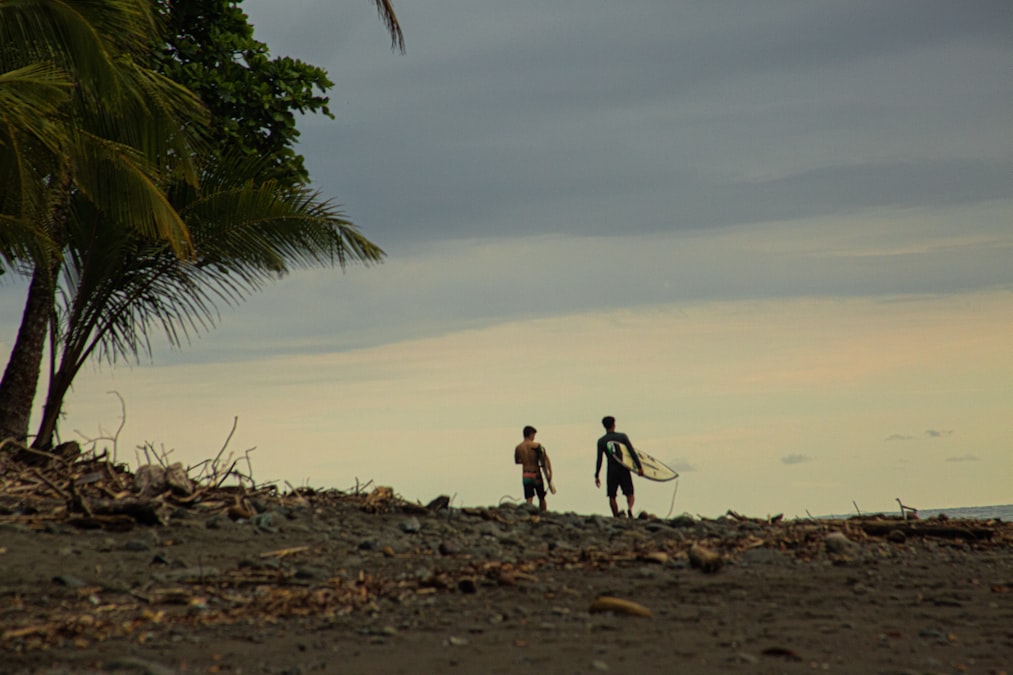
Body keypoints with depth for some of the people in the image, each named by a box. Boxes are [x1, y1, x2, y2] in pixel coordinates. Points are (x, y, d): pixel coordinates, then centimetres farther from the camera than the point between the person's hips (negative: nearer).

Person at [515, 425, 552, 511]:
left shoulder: (518, 448, 2)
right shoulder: (536, 445, -7)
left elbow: (516, 461, 18)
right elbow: (546, 459, -12)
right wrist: (550, 472, -12)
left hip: (525, 476, 2)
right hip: (536, 475, -2)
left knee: (529, 500, -1)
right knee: (541, 499, 14)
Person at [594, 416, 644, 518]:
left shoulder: (601, 441, 0)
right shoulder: (622, 436, 0)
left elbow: (599, 460, -3)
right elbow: (632, 453, -5)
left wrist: (596, 476, 2)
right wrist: (639, 467, -3)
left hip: (611, 471, 0)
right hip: (624, 469, 0)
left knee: (612, 496, 10)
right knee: (630, 494, 5)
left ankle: (616, 517, 4)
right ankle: (630, 508, -24)